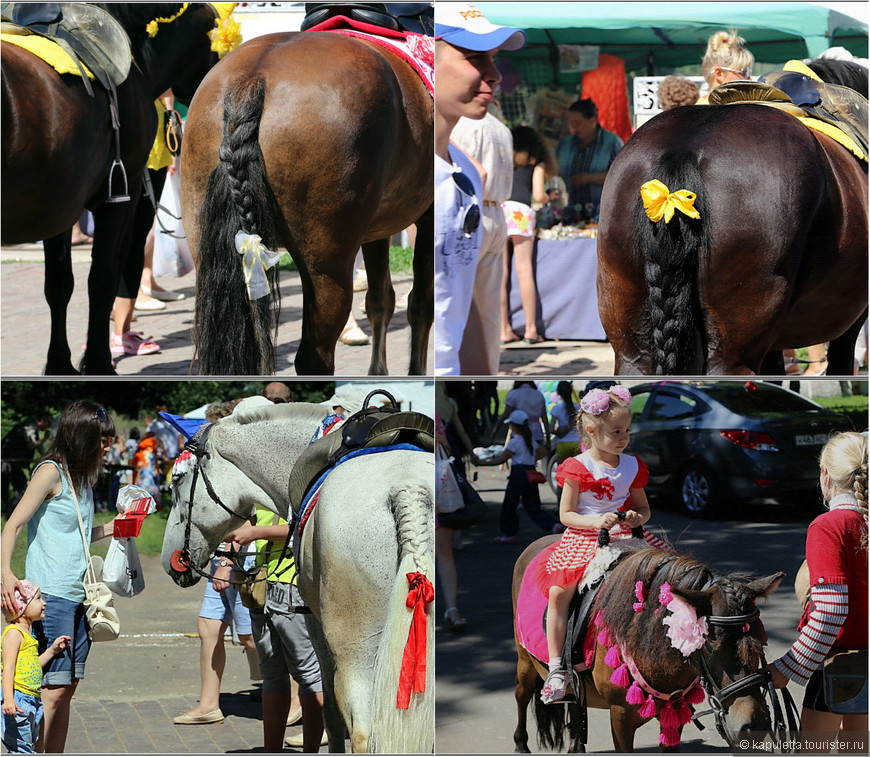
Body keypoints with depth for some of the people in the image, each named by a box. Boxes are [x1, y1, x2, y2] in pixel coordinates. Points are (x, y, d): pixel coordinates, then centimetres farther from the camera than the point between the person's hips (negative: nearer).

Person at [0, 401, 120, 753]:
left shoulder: (82, 477, 17)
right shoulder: (51, 472, -8)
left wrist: (110, 529, 12)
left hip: (78, 597, 8)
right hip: (51, 595, -8)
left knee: (68, 688, 9)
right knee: (53, 690, -11)